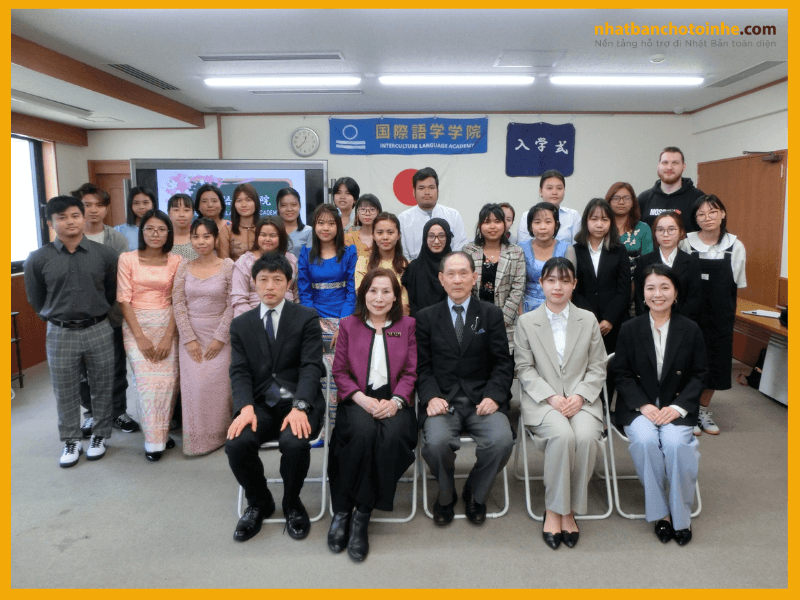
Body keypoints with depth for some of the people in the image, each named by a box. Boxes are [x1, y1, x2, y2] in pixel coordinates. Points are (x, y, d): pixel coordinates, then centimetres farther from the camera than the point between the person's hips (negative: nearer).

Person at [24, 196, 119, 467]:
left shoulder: (105, 254, -4)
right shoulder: (37, 259, -4)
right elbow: (36, 301, 7)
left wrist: (95, 316, 11)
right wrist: (59, 319, 11)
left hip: (99, 331, 0)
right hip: (60, 334, 0)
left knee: (101, 388, 11)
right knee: (65, 392, 10)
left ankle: (99, 436, 29)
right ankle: (71, 441, 27)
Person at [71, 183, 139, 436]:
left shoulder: (118, 240, 0)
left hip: (113, 315, 1)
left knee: (117, 369, 12)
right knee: (86, 371, 11)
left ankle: (118, 412, 29)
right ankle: (91, 414, 29)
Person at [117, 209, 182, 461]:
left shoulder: (176, 261, 4)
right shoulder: (128, 259, 0)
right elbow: (124, 299, -3)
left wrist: (168, 336, -7)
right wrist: (140, 337, -9)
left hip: (167, 325, 2)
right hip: (136, 324, -1)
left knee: (168, 380, -6)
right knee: (148, 380, -10)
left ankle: (162, 432, 12)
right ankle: (154, 441, 1)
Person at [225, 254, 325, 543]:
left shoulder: (306, 318, 3)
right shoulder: (241, 324, 13)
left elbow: (311, 367, -7)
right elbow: (240, 372, 3)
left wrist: (299, 407, -24)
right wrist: (245, 407, -17)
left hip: (298, 403, -2)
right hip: (260, 404, 3)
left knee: (294, 442, -32)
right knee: (236, 443, -26)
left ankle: (292, 503, 2)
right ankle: (259, 503, 6)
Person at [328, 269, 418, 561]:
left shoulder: (407, 325, 15)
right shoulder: (348, 325, 16)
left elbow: (411, 372, 8)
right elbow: (339, 371, 9)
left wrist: (395, 401, -11)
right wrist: (361, 398, -9)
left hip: (394, 401, 0)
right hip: (357, 400, 0)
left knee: (392, 437, -32)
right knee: (363, 433, -33)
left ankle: (362, 516, -20)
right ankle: (341, 512, -18)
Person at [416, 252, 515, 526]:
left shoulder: (492, 314, 11)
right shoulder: (426, 317, 11)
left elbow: (503, 362, 5)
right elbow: (422, 366, 6)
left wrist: (493, 396, -11)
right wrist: (431, 396, -13)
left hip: (481, 398, 1)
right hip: (443, 398, 0)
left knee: (502, 440, -28)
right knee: (437, 442, -30)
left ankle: (475, 493, 5)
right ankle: (446, 494, 5)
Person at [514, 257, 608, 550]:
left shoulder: (588, 320, 13)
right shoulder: (526, 322, 9)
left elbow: (598, 367, 9)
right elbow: (524, 368, 3)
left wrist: (580, 395, -9)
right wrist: (551, 397, -12)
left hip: (581, 399, 2)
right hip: (541, 399, -1)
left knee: (586, 437, -30)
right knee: (562, 435, -32)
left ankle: (568, 510, -11)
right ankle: (553, 511, -14)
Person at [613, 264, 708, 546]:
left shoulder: (690, 329, 3)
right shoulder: (630, 329, 2)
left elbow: (699, 374, 4)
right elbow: (622, 374, 2)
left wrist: (678, 407, -11)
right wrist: (643, 405, -13)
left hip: (677, 407, 0)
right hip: (638, 406, 0)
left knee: (675, 442, -29)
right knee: (645, 440, -30)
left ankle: (681, 515, -8)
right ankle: (659, 511, -10)